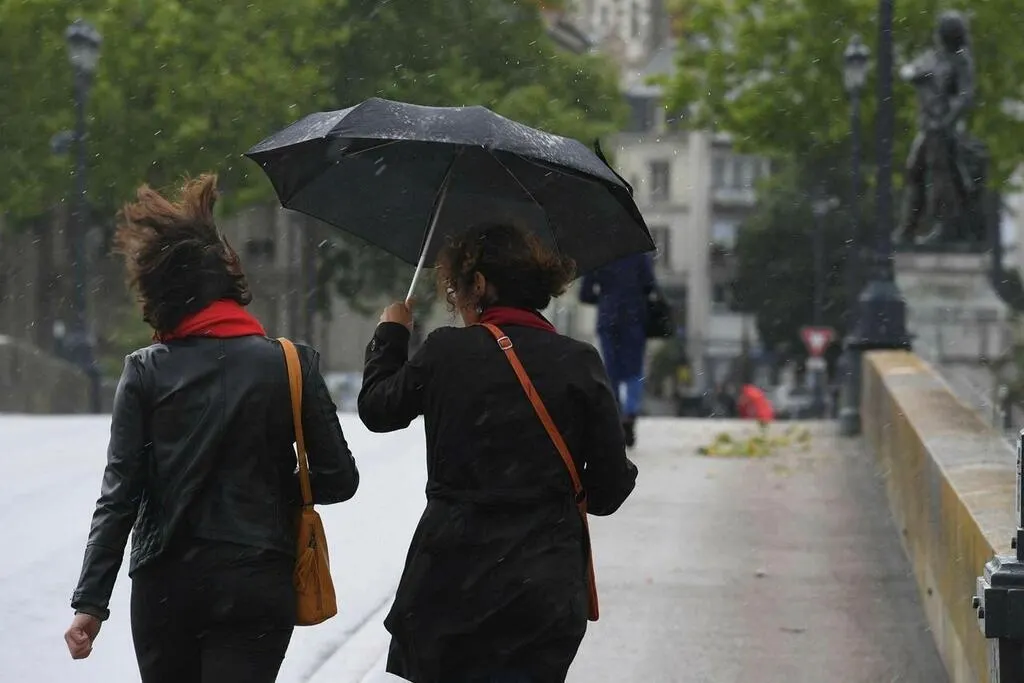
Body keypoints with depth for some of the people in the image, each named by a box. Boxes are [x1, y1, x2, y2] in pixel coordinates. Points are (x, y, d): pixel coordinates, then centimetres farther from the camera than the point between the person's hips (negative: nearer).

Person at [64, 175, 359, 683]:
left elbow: (120, 494, -6)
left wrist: (91, 602, -3)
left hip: (164, 591, 1)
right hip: (257, 587, -1)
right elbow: (338, 480, -2)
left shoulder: (146, 373, -4)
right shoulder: (291, 365, -3)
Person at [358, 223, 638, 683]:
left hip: (449, 579, -1)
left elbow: (376, 410, 12)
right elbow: (609, 488, 0)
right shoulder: (580, 364, -2)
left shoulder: (445, 352, -7)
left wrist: (390, 334, 28)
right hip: (546, 589, 1)